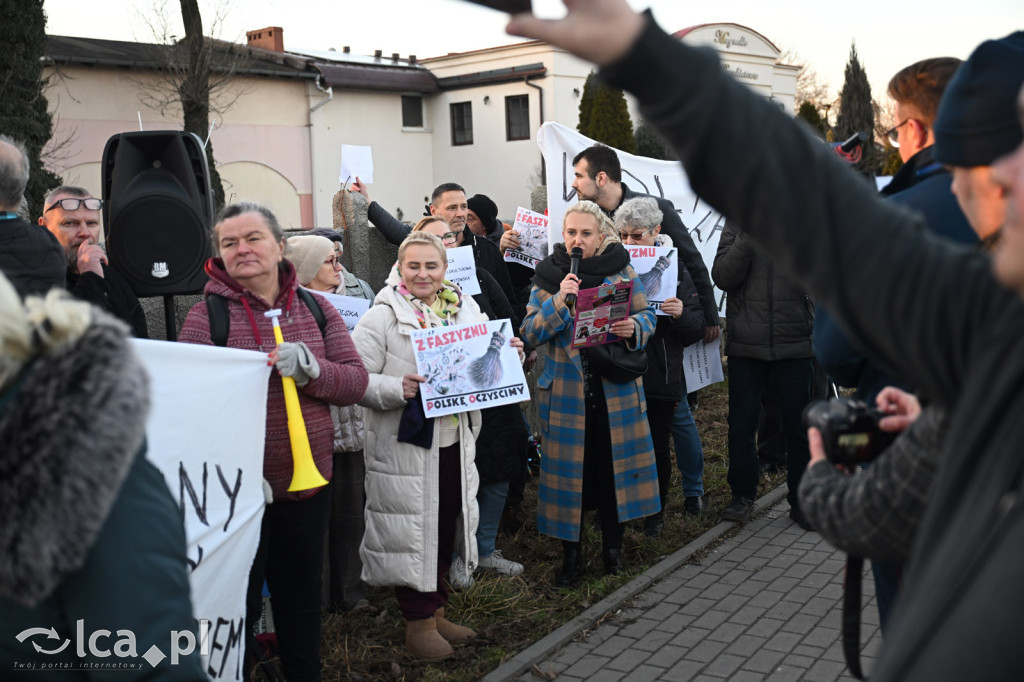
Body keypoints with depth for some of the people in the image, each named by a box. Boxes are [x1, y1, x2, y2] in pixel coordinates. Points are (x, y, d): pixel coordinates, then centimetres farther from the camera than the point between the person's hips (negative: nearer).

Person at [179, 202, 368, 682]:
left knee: (301, 595, 19)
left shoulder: (316, 310, 4)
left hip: (308, 482, 4)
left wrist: (311, 368, -20)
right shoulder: (205, 316, -6)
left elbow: (356, 382, 0)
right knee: (238, 602, 9)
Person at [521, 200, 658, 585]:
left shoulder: (621, 270, 4)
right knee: (568, 467, 3)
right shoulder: (547, 276, 2)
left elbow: (646, 316, 6)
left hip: (616, 389, 1)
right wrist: (558, 301, -19)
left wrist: (633, 328, -17)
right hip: (566, 390, 0)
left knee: (614, 463, 6)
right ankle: (571, 556, 16)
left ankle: (613, 546, 25)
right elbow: (531, 334, -4)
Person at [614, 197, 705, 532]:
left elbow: (698, 328, 1)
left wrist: (682, 313, -20)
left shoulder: (674, 269, 2)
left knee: (658, 445, 7)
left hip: (661, 374, -1)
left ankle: (656, 510, 25)